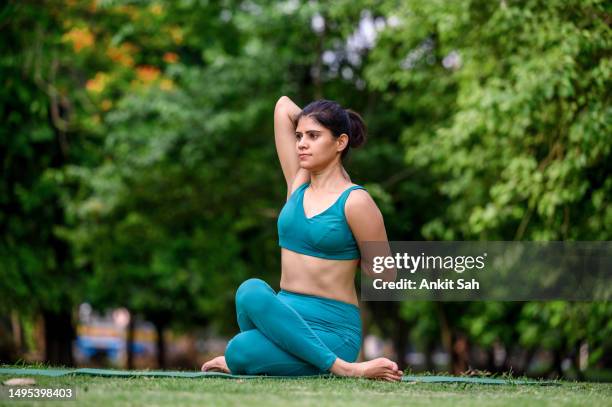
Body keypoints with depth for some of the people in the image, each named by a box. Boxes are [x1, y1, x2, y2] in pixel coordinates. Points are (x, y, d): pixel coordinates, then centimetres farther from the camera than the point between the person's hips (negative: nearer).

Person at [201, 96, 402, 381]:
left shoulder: (355, 202, -8)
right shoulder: (298, 183, 10)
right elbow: (283, 106, 14)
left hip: (332, 330, -6)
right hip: (285, 318, 6)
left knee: (240, 354, -31)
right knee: (252, 289, -31)